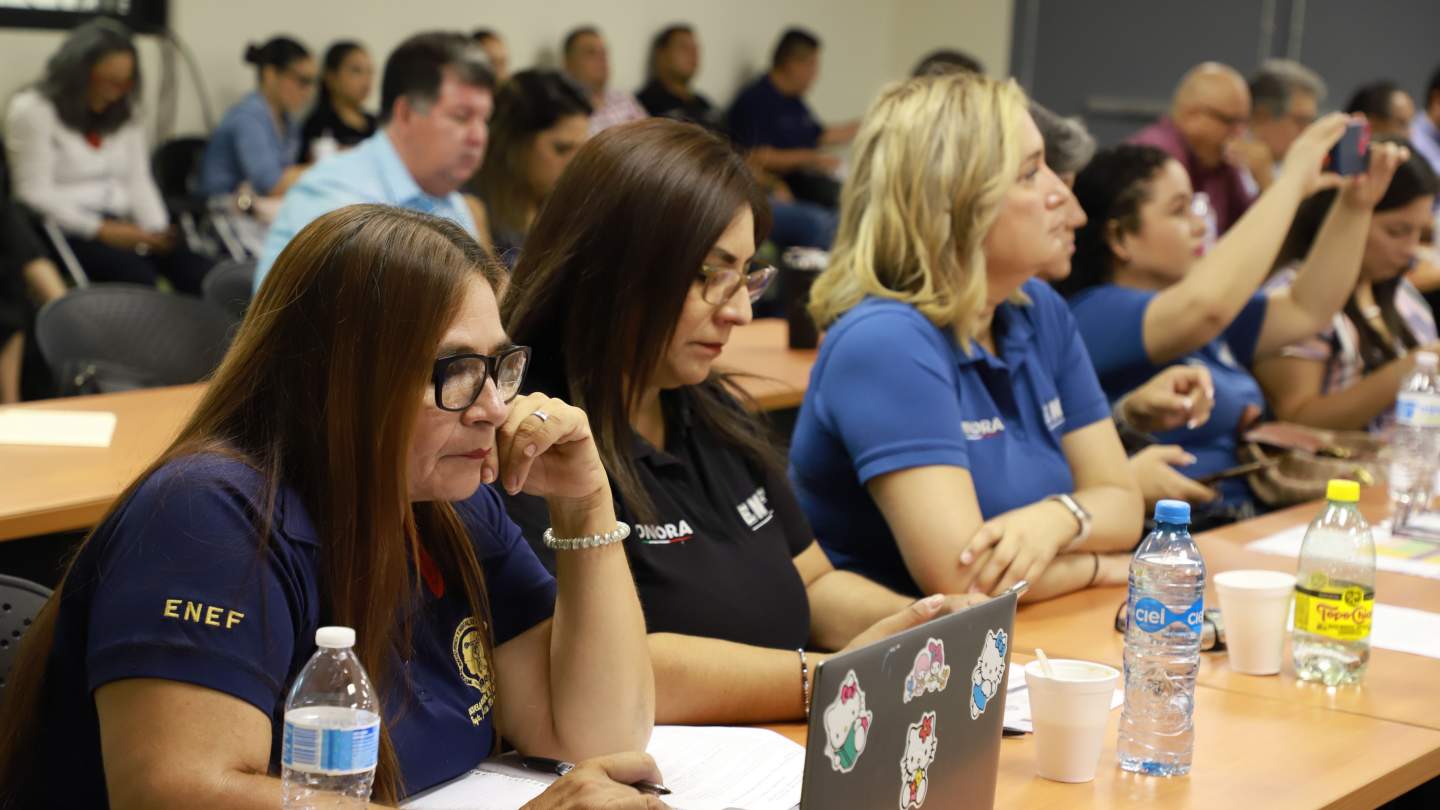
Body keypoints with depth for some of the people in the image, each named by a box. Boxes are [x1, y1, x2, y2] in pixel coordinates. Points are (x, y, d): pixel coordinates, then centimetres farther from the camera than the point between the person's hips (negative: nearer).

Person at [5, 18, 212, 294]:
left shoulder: (125, 113, 17)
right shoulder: (33, 110, -3)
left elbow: (139, 180, 13)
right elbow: (36, 194, -10)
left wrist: (157, 229, -7)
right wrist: (99, 229, -18)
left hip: (120, 226, 6)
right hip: (64, 230, -6)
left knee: (201, 275, -25)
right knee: (136, 276, -36)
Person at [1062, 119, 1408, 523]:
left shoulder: (1193, 313, 21)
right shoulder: (1095, 313, -9)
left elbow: (1306, 309, 23)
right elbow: (1207, 303, -26)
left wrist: (1355, 205, 10)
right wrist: (1293, 180, -17)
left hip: (1242, 530, 9)